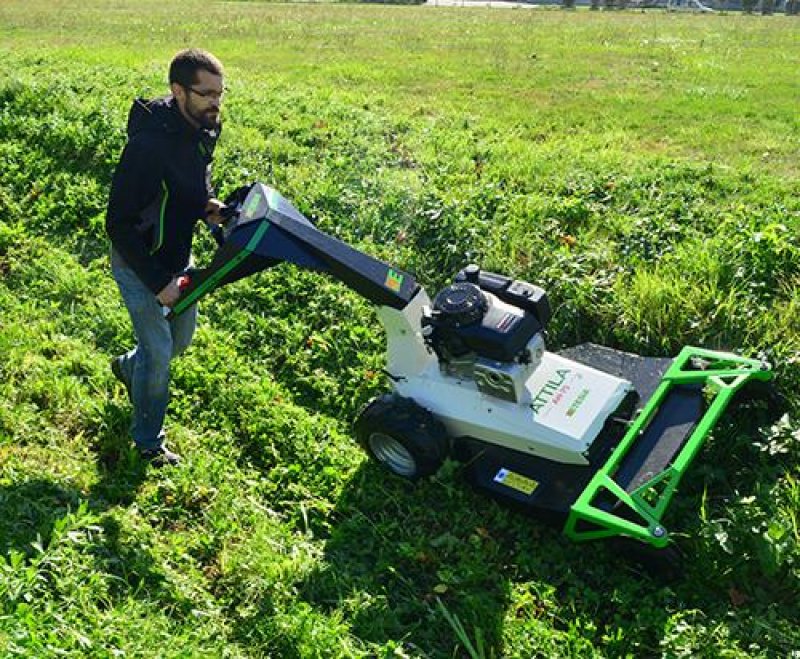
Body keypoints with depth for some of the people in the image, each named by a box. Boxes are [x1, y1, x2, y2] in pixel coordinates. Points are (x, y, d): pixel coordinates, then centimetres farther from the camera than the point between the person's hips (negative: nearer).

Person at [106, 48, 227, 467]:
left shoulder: (203, 130, -5)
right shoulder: (150, 145, -32)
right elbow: (119, 224, -28)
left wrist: (208, 206, -7)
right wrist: (158, 283, -26)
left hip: (176, 256, 8)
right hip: (138, 264, -8)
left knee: (182, 335, 22)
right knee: (159, 350, 1)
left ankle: (128, 368, 54)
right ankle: (148, 442, 24)